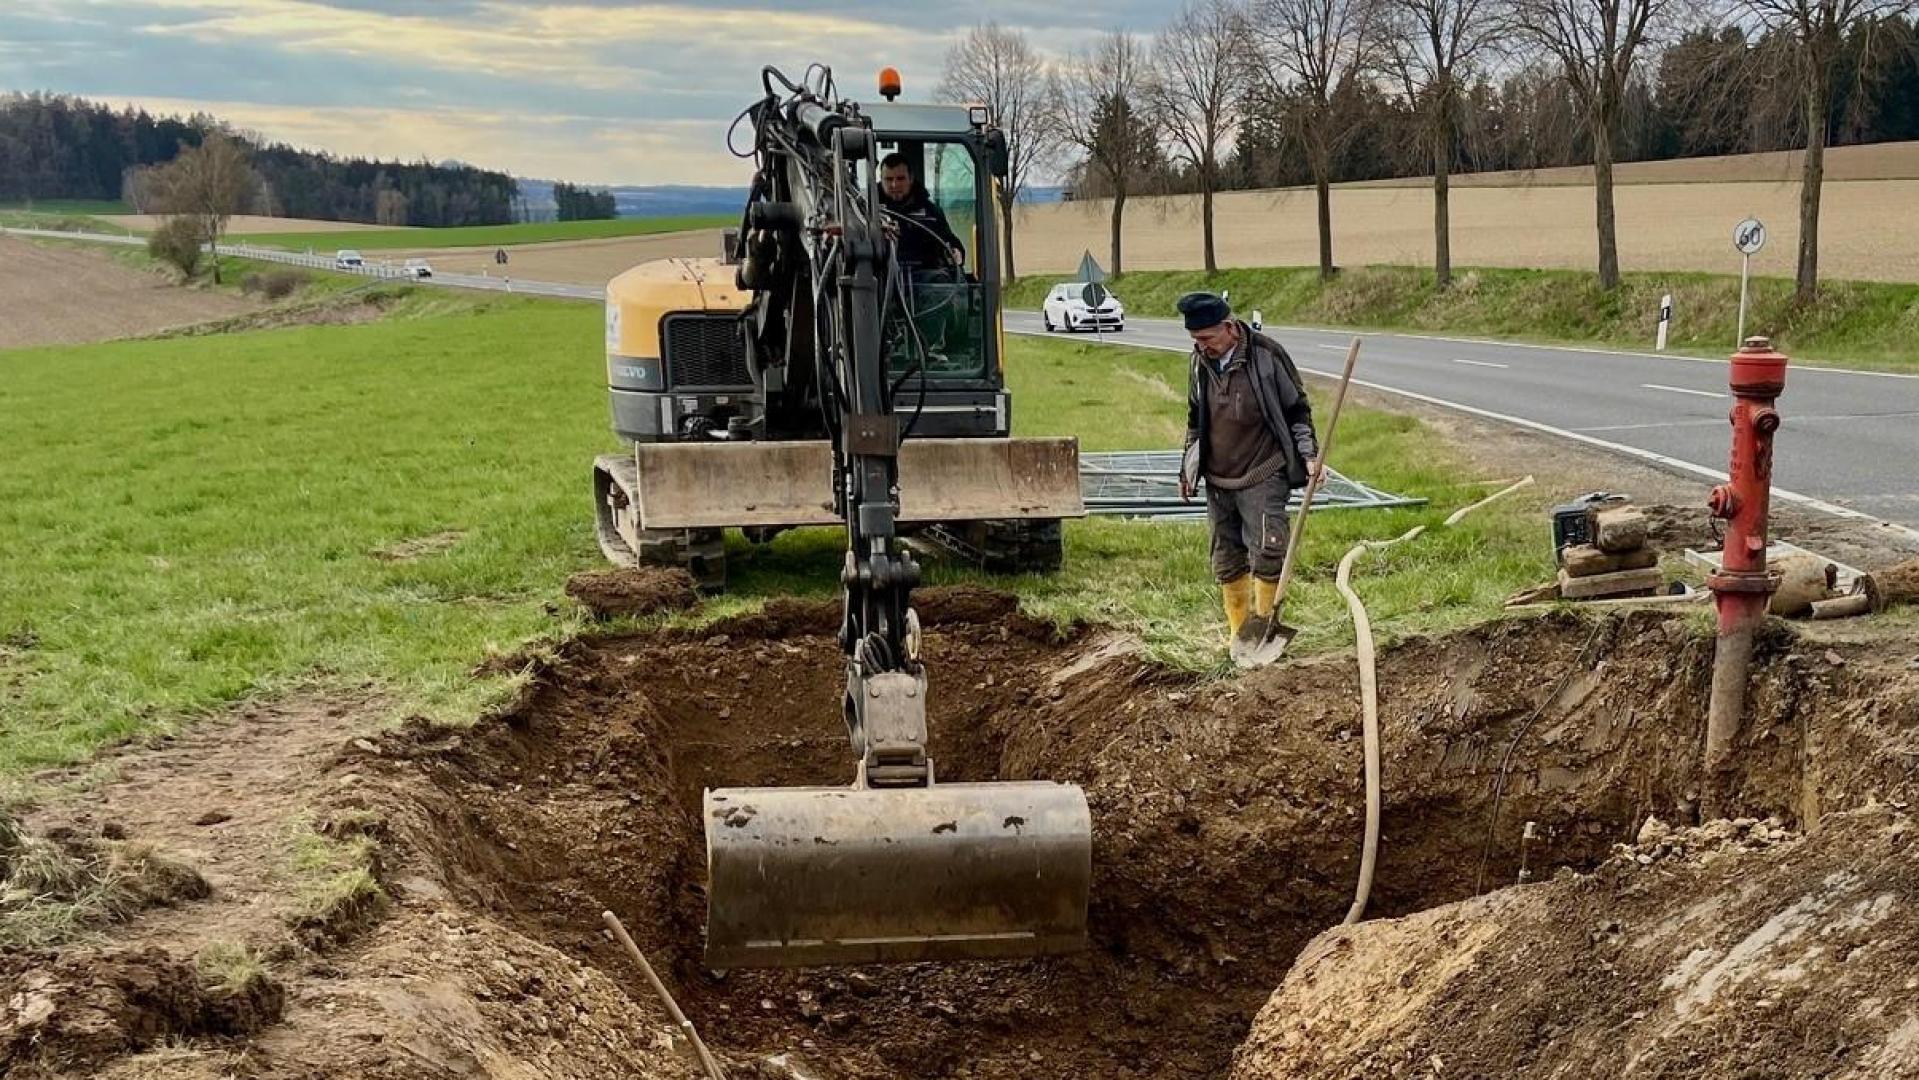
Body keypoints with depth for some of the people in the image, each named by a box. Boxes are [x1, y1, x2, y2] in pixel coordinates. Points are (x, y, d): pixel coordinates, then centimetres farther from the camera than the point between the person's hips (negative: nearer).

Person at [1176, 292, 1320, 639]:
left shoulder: (1266, 354, -11)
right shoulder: (1201, 361, 4)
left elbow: (1297, 407, 0)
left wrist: (1309, 454, -8)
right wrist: (1187, 469, 18)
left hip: (1263, 478, -5)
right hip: (1217, 482, 5)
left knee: (1267, 552, -13)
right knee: (1227, 560, 8)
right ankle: (1239, 635, 18)